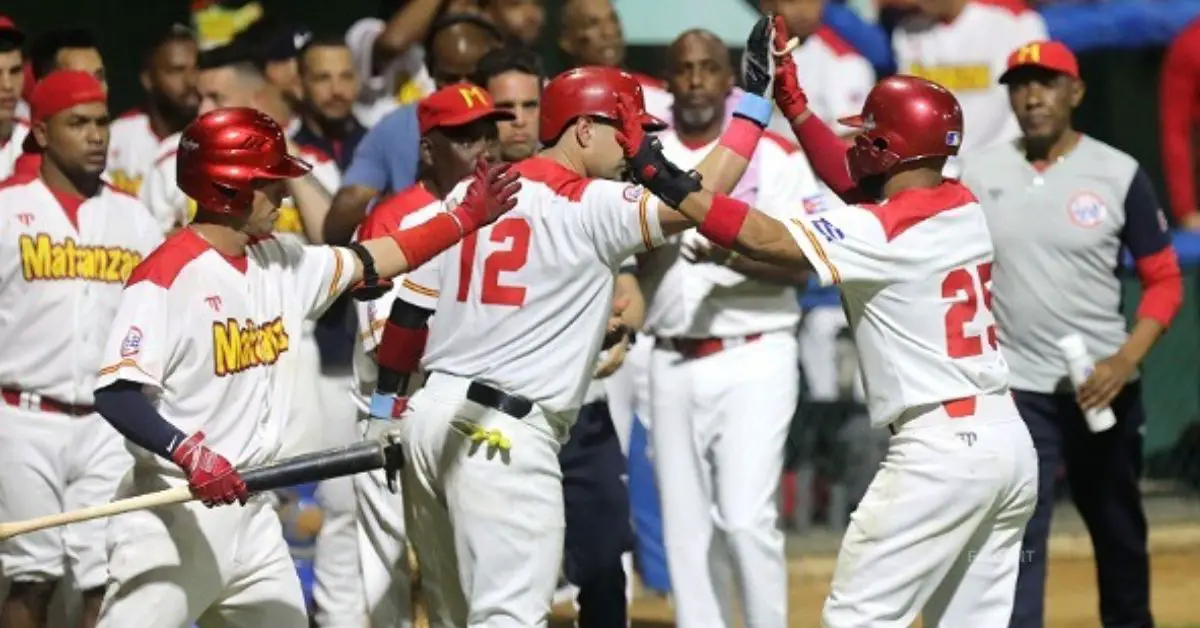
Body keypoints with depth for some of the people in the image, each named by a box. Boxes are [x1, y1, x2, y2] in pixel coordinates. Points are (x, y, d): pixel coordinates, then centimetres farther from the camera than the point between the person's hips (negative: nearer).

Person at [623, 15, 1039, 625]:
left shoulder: (884, 231, -12)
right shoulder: (964, 208, 12)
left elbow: (764, 239, -18)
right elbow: (856, 182, 24)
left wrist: (663, 179, -13)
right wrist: (789, 98, 25)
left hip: (938, 449, -9)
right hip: (1011, 441, 9)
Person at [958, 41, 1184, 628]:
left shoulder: (1119, 175, -3)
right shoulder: (977, 173, 2)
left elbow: (1164, 279, -1)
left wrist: (1125, 361, -16)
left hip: (1103, 388, 1)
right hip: (1013, 390, 0)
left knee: (1119, 532, 15)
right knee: (1016, 546, -9)